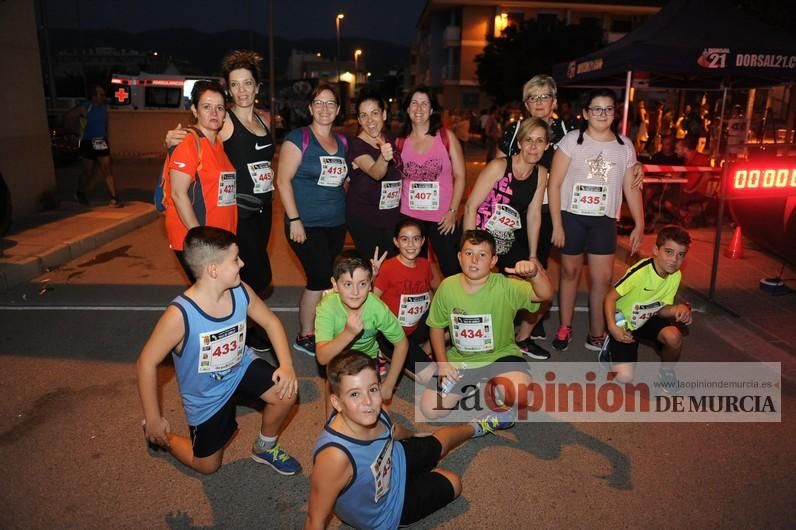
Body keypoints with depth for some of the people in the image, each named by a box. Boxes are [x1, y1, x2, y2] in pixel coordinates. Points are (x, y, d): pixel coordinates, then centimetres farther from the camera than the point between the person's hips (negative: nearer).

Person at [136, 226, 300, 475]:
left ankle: (264, 448, 10)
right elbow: (147, 362, -22)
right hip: (205, 395, -3)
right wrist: (153, 420, -15)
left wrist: (286, 364, -18)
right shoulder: (180, 314, -33)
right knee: (207, 466, 11)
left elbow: (271, 322, -3)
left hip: (241, 369, 4)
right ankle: (160, 436, 40)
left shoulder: (241, 292, -19)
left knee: (287, 392, -21)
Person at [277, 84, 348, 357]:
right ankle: (305, 337, 10)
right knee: (321, 278, -7)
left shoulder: (342, 142, 13)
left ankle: (319, 330, 23)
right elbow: (283, 180, -10)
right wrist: (294, 219, -15)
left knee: (325, 280, 9)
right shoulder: (298, 138, -6)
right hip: (307, 224, -6)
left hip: (336, 224, 6)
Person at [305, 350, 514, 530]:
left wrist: (413, 437, 21)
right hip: (384, 513, -5)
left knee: (441, 441, 25)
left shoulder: (372, 414, -26)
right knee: (453, 483, 11)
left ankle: (479, 426, 56)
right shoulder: (335, 455, -47)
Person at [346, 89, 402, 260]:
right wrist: (384, 158, -53)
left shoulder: (390, 138, 3)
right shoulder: (357, 145, -15)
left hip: (392, 214, 6)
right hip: (364, 218, -5)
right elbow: (376, 173, -34)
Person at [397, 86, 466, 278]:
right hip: (409, 216, 2)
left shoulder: (446, 137, 0)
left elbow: (460, 176, -1)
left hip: (442, 217, -2)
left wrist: (453, 211, -7)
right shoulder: (400, 141, 6)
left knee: (452, 270, 0)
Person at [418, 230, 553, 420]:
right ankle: (469, 388, 25)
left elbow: (545, 295, -35)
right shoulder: (447, 286, -11)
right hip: (459, 359, 3)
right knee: (430, 410, -4)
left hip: (500, 355, -3)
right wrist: (442, 362, -5)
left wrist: (535, 273, -56)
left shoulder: (506, 286, -20)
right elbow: (437, 326, 3)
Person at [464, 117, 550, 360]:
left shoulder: (540, 174, 1)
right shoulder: (499, 166, -16)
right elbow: (471, 207, -17)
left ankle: (523, 339, 30)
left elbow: (533, 215, 5)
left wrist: (532, 256, 5)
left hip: (511, 243, 6)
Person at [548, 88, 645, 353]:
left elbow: (631, 188, 9)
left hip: (604, 221, 2)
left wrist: (639, 224, 4)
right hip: (572, 217, -2)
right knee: (570, 273, 10)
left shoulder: (625, 145, 5)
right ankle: (564, 329, 25)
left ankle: (596, 336, 15)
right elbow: (554, 184, -7)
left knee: (603, 278, 1)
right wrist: (557, 224, -11)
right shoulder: (572, 140, -5)